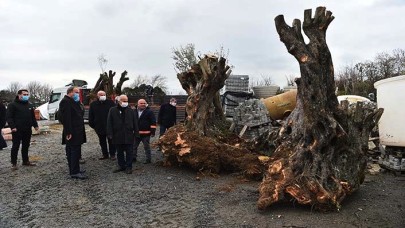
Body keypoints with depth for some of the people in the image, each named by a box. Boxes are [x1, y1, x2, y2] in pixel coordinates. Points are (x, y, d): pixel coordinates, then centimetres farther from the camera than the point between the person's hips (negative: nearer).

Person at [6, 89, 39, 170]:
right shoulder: (12, 105, -4)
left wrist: (35, 125, 13)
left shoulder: (29, 105, 16)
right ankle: (14, 163, 5)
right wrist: (12, 126, -19)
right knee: (15, 147, -1)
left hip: (27, 130, 6)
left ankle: (26, 161, 22)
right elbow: (8, 117, -10)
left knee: (26, 146, 13)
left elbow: (33, 117, 23)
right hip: (17, 130, -6)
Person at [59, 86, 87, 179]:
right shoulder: (65, 102, -13)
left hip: (77, 132, 10)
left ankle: (74, 170, 21)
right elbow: (66, 118, -21)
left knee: (72, 152, 14)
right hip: (71, 133, -10)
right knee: (74, 151, -9)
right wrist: (68, 132, -24)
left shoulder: (74, 102, 19)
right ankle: (74, 172, -5)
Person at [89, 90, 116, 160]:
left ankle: (112, 154, 15)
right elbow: (91, 116, 9)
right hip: (99, 127, 3)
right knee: (102, 142, 12)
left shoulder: (110, 103, -2)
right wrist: (92, 125, 4)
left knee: (111, 141, 3)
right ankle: (105, 155, 23)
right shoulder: (93, 104, 5)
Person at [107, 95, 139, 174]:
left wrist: (136, 133, 2)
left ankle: (128, 167, 13)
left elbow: (135, 123, 6)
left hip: (129, 136, 0)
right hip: (117, 136, 0)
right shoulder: (112, 110, 1)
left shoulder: (130, 111, 5)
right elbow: (109, 123, 0)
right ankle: (121, 166, 24)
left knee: (129, 152, 4)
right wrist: (110, 134, -6)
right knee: (119, 152, 11)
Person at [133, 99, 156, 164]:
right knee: (134, 146, 13)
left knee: (147, 147, 3)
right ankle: (133, 158, 26)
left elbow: (153, 122, -8)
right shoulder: (134, 111, 9)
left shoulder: (149, 112, -6)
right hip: (136, 133, 5)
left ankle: (148, 159, 12)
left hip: (146, 133, -5)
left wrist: (153, 131, -13)